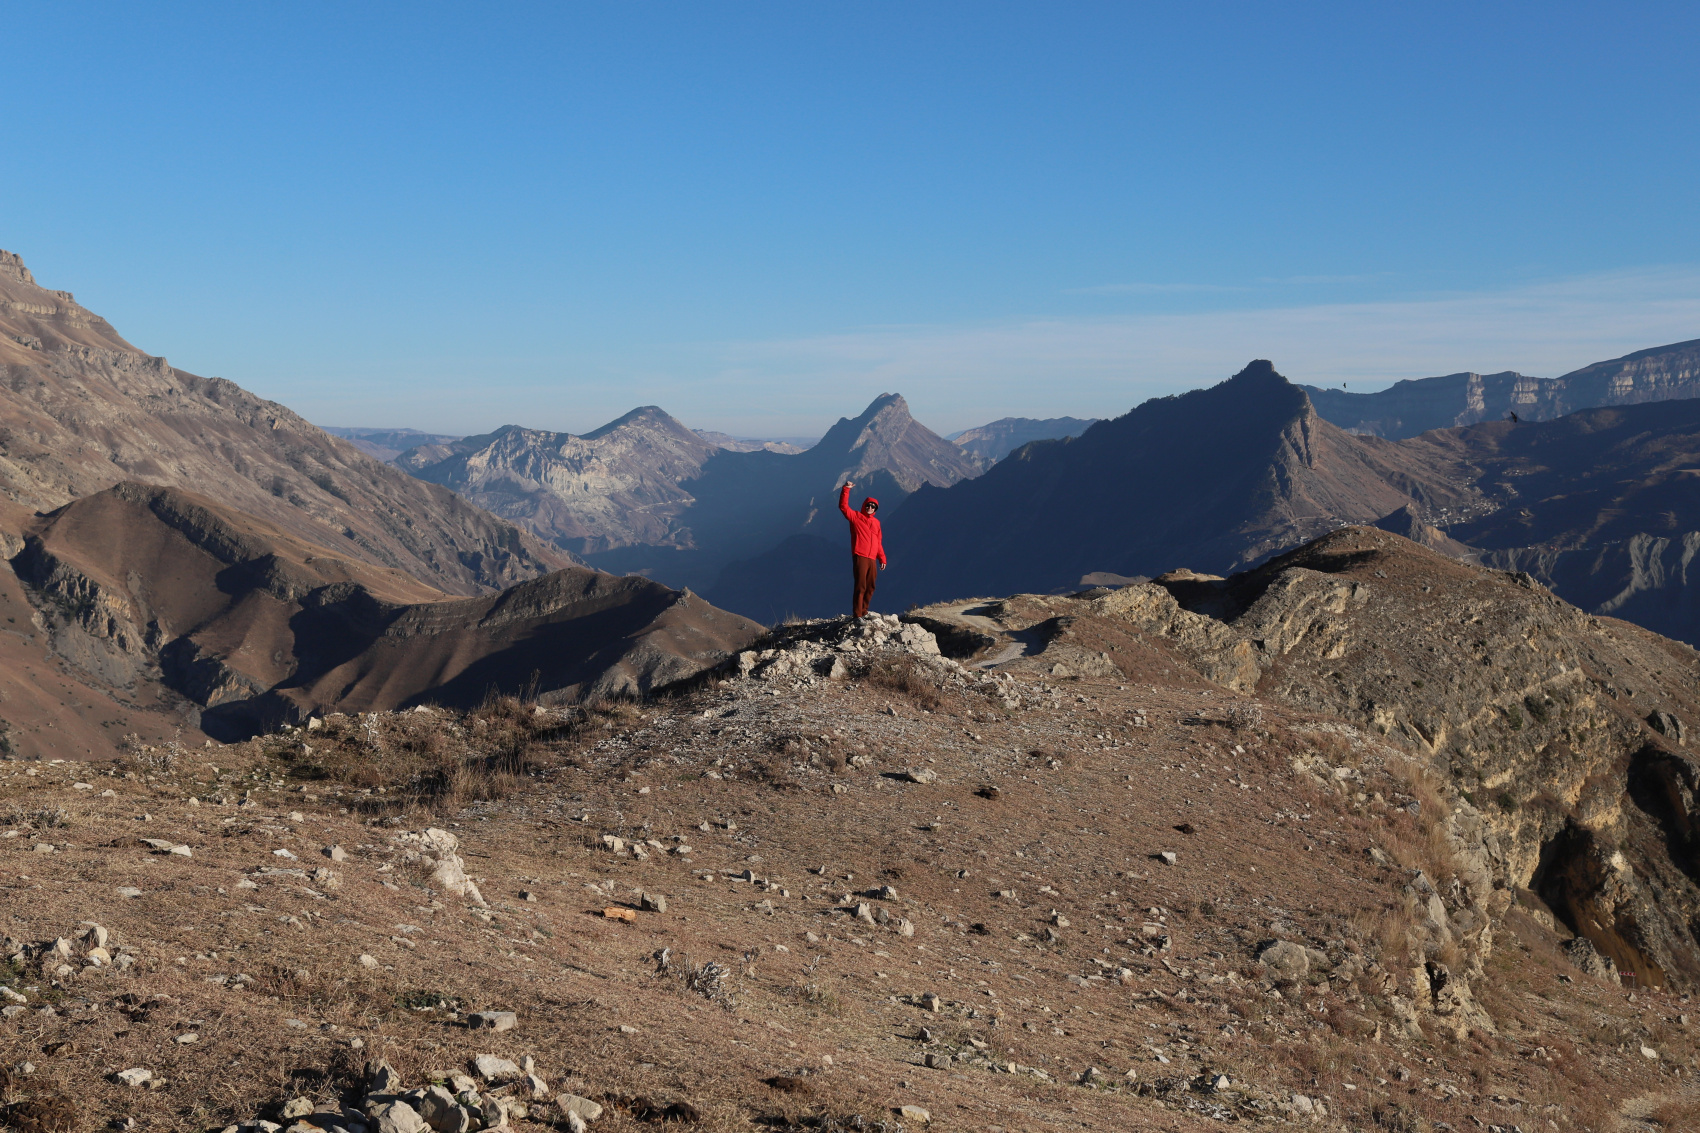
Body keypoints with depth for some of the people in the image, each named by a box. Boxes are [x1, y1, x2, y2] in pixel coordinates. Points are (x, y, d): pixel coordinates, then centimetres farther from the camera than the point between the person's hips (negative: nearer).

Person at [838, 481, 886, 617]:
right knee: (860, 586, -9)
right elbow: (843, 506, -8)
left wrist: (882, 559, 18)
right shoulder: (856, 517, 5)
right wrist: (846, 489, -16)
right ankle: (857, 615, -8)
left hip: (872, 559, 6)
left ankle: (863, 611, 18)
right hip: (860, 557, -6)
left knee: (870, 587, 8)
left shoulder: (876, 523, 19)